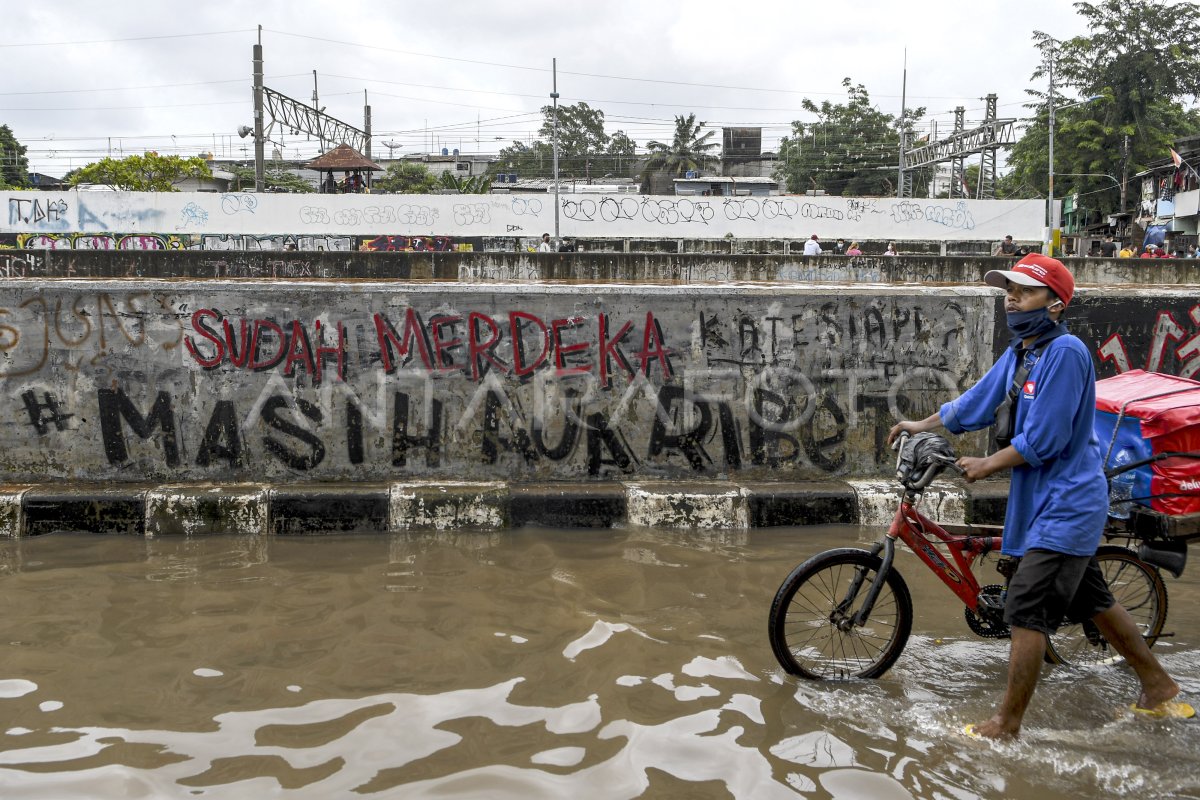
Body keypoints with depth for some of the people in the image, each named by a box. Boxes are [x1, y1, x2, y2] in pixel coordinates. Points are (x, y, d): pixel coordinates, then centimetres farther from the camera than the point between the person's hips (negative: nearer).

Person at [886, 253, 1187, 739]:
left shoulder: (1065, 352, -21)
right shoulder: (1018, 353, 7)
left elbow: (1043, 439, -24)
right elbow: (978, 402, 18)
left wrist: (987, 466, -13)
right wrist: (921, 425, 24)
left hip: (1065, 502, -10)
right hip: (1047, 500, 10)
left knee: (1026, 611, -8)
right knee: (1092, 601, 20)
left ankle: (1006, 725, 2)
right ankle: (1159, 689, 35)